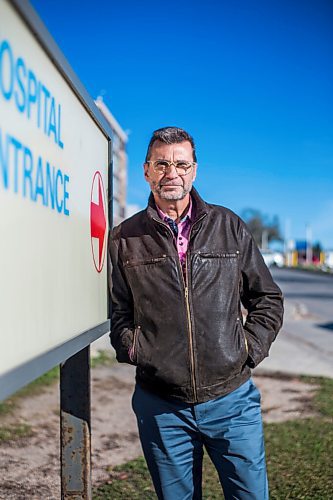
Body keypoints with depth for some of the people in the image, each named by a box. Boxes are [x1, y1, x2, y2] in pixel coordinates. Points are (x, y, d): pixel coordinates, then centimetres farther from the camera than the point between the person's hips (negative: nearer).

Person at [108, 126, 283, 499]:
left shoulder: (229, 226, 5)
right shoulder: (125, 238, 3)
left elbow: (267, 299, 11)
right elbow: (117, 310, 12)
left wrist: (249, 350, 1)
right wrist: (130, 348, -3)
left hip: (232, 399, 1)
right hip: (161, 405, 0)